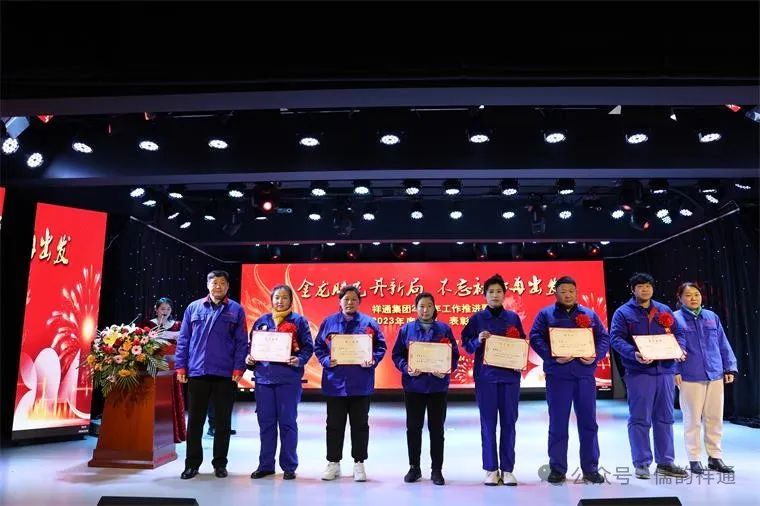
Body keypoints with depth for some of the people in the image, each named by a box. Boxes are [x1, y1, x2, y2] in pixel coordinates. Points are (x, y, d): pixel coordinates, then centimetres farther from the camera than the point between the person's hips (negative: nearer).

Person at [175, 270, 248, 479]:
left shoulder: (236, 310, 2)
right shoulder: (194, 308, 7)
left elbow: (242, 342, 0)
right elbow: (183, 340, 8)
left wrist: (238, 368, -7)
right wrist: (181, 366, 2)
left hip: (225, 374, -1)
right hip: (197, 373, 1)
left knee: (223, 421, 8)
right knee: (195, 420, 9)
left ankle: (220, 463, 21)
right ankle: (192, 463, 22)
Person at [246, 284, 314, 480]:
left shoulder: (298, 321, 2)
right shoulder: (262, 321, 13)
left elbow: (308, 347, -1)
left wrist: (300, 360, -18)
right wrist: (249, 358, -3)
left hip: (288, 378, -3)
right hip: (264, 376, 4)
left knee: (287, 422, 3)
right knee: (265, 422, 9)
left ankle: (289, 466, 14)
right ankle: (266, 465, 22)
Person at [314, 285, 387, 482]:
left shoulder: (369, 323, 1)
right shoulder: (329, 322, 5)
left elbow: (381, 346, 3)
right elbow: (318, 346, 6)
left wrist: (373, 360, -14)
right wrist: (326, 360, -11)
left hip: (361, 383, -1)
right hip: (335, 382, 1)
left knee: (360, 424, 8)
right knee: (334, 425, 9)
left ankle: (359, 463, 21)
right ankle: (333, 463, 22)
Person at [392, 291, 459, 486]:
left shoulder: (444, 329, 3)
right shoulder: (406, 329, 4)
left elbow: (454, 355, 3)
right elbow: (397, 354, 3)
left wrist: (446, 370, -14)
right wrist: (406, 368, -15)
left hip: (437, 386, 0)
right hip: (413, 386, 0)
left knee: (436, 428, 7)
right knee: (413, 428, 8)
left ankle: (436, 469, 18)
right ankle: (414, 467, 23)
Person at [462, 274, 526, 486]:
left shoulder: (513, 317, 8)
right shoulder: (477, 318, 3)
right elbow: (466, 344, 2)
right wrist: (478, 340, -17)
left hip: (510, 375, 2)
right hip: (485, 375, -1)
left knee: (509, 422, 4)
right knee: (488, 423, 1)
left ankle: (508, 469, 13)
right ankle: (491, 469, 10)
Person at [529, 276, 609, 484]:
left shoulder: (589, 314, 14)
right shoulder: (545, 314, 5)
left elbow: (604, 338, 10)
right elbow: (535, 338, -5)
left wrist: (596, 356, -8)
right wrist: (552, 357, -18)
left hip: (585, 374, 2)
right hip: (557, 375, -2)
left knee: (588, 423, 7)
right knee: (558, 424, 3)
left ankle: (591, 469, 18)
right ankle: (557, 469, 13)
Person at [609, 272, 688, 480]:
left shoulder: (664, 310, 15)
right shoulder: (623, 313, 0)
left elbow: (678, 333, 16)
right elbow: (616, 338, -9)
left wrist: (679, 348, -6)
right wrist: (634, 354, -26)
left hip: (665, 370, 5)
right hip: (638, 372, -5)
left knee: (665, 418, 11)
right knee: (639, 419, -1)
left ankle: (666, 462, 22)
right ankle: (641, 463, 7)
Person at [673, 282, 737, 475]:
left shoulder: (712, 317, 10)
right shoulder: (675, 318, -2)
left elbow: (723, 345, 13)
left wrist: (730, 367, 8)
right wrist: (675, 371, -12)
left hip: (715, 376, 4)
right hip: (690, 378, -4)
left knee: (715, 418, 10)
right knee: (693, 419, 4)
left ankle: (715, 457, 23)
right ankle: (694, 459, 15)